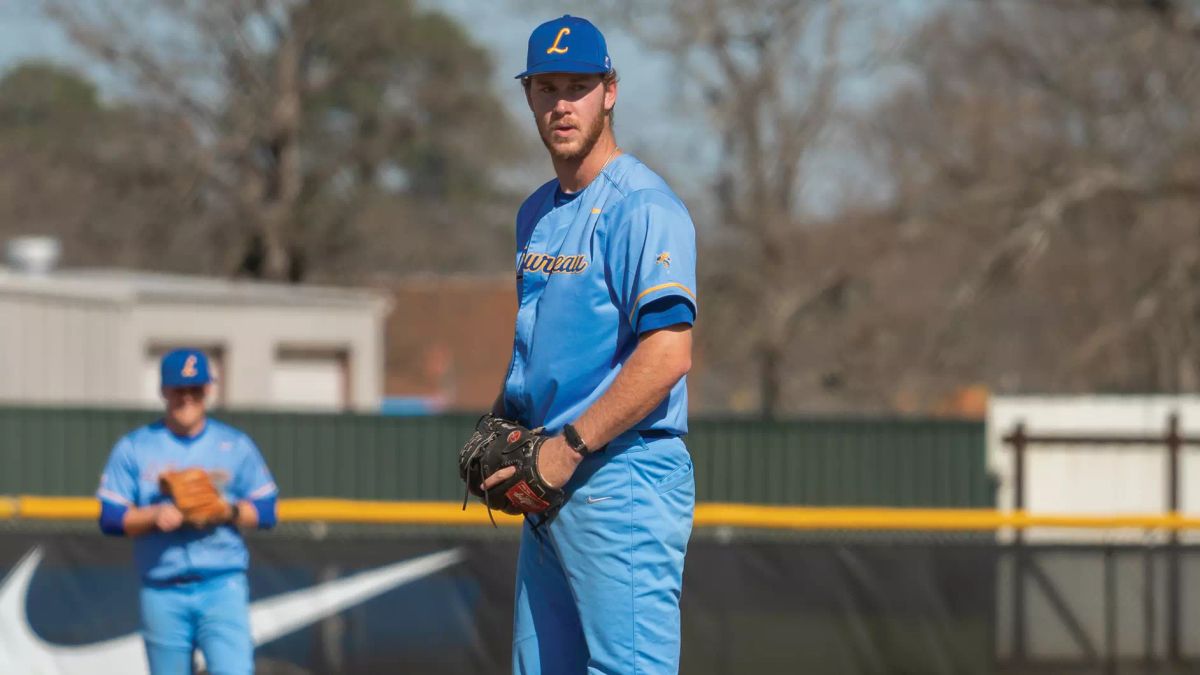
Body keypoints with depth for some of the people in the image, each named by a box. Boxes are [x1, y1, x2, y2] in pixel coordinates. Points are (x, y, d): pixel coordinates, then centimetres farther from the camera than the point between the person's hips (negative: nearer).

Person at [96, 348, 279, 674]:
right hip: (163, 593, 1)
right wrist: (155, 516, -17)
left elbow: (266, 511, 8)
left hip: (223, 588, -1)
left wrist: (230, 511, -12)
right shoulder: (134, 448, 6)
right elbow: (110, 518, 2)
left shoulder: (235, 445, 9)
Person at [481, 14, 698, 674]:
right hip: (550, 480, 9)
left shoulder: (642, 207, -11)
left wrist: (568, 446, -20)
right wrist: (500, 429, 11)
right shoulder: (537, 213, 18)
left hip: (625, 477, -9)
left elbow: (668, 356, -20)